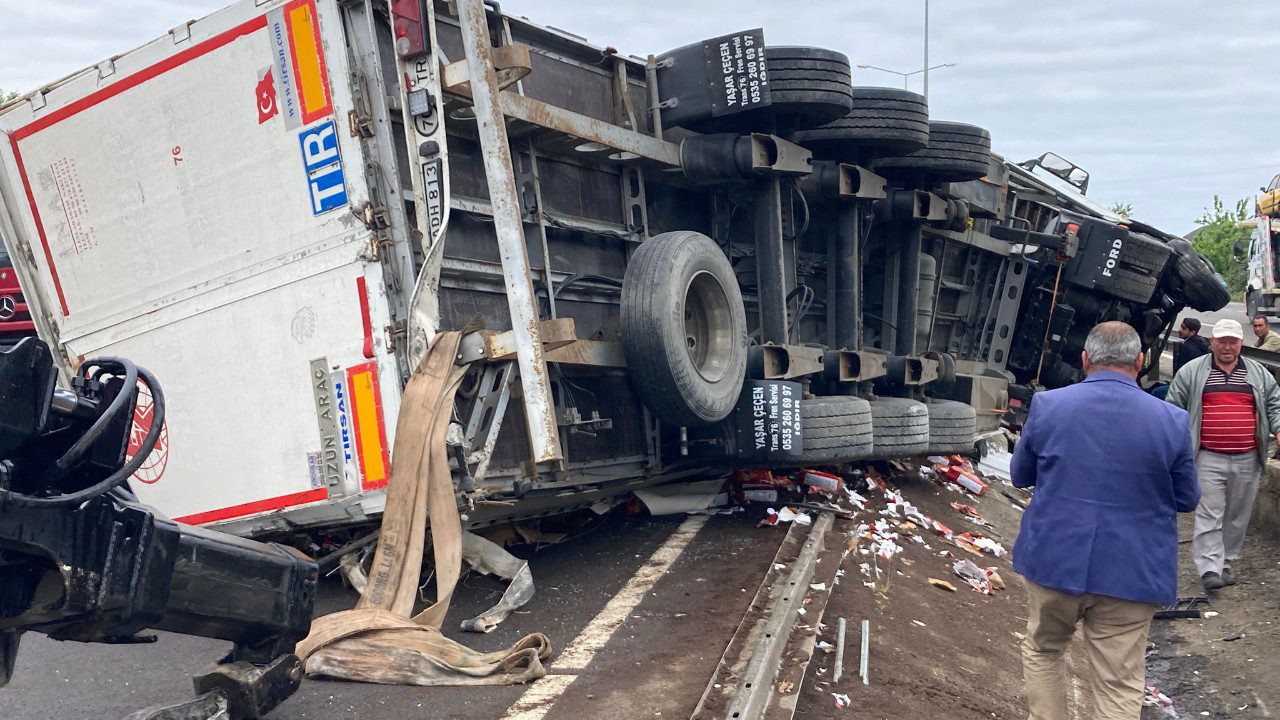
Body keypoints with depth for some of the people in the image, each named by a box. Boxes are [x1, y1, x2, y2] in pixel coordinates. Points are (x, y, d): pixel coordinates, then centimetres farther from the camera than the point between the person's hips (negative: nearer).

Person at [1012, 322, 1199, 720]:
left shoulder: (1046, 404, -7)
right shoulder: (1172, 421, -9)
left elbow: (1020, 475, 6)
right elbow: (1187, 500, 3)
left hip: (1053, 562, 1)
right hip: (1130, 573, 0)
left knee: (1042, 650, 24)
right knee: (1119, 687, 9)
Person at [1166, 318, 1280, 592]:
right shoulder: (1191, 371, 3)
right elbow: (1173, 408, 5)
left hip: (1247, 459, 3)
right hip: (1208, 459, -3)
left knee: (1238, 516, 10)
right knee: (1209, 514, -8)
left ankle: (1225, 563, 23)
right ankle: (1209, 568, -10)